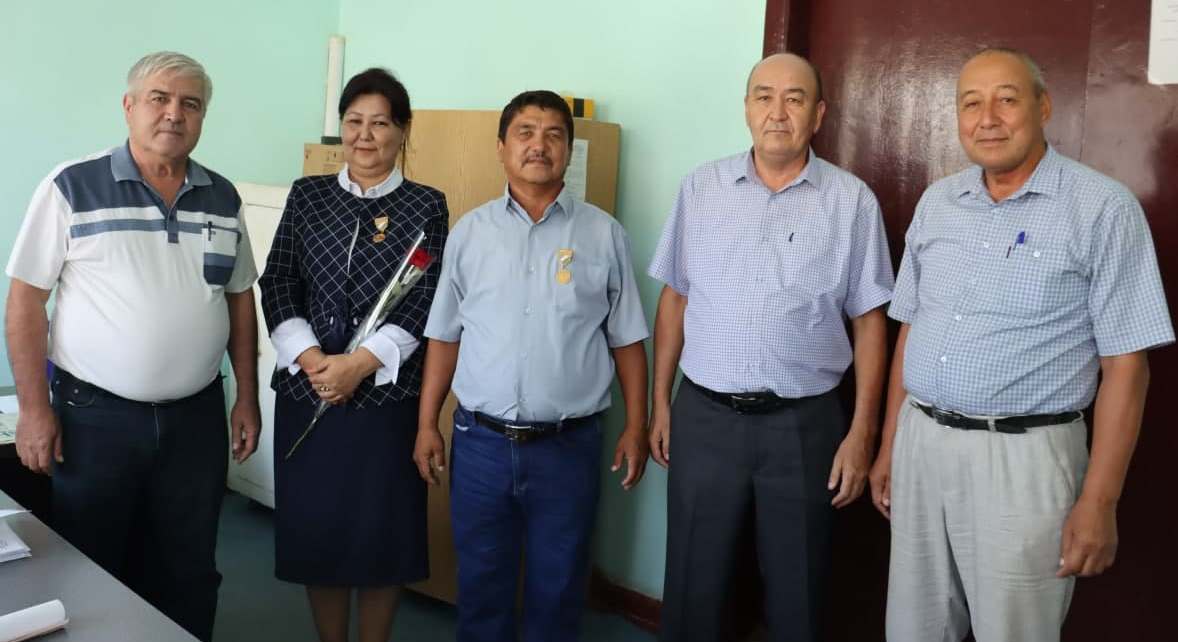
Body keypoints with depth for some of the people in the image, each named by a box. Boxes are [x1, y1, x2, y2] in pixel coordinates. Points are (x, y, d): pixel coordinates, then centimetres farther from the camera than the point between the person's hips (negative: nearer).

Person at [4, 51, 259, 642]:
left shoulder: (223, 198, 5)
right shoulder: (72, 187, -7)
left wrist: (247, 397, 8)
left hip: (197, 417, 3)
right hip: (95, 414, -3)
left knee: (188, 574, 14)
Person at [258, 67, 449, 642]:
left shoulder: (426, 205, 0)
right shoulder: (307, 195, 8)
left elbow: (427, 302, -6)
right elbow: (276, 282, 3)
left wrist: (360, 363, -15)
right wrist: (310, 358, -11)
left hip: (388, 395, -2)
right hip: (306, 390, 3)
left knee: (381, 531, 6)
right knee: (314, 528, 10)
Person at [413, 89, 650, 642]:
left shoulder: (603, 234, 0)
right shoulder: (469, 231, 4)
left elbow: (626, 340, 3)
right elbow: (444, 336, 7)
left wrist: (636, 427, 0)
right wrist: (427, 424, 4)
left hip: (569, 445, -1)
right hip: (480, 441, 1)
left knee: (557, 586, 13)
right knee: (481, 582, 15)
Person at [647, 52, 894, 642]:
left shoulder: (852, 201, -2)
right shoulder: (701, 188, 3)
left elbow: (868, 320, 0)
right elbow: (674, 298, 8)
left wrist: (862, 431, -4)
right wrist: (661, 403, 7)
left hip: (805, 423, -1)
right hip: (704, 416, 2)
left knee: (796, 592, 13)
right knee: (693, 585, 13)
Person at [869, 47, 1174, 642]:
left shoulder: (1103, 208, -8)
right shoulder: (936, 202, 8)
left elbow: (1125, 365, -9)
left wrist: (1099, 502, -12)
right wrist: (889, 446, 13)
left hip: (1022, 459, -4)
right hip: (919, 443, 5)